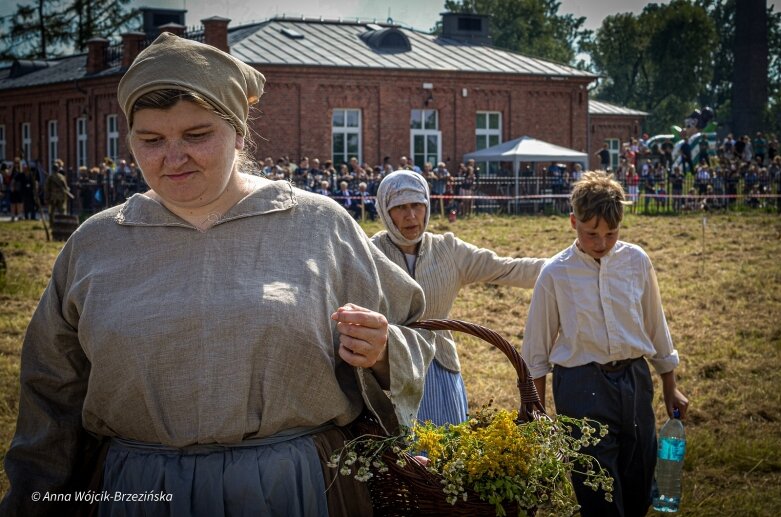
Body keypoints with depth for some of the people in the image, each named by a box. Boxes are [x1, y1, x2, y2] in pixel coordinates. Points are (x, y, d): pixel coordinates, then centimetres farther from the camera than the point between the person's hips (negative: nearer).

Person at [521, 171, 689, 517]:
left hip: (635, 380, 3)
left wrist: (670, 386, 18)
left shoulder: (636, 261, 1)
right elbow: (537, 349, 2)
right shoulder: (555, 274, -7)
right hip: (582, 386, -3)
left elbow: (655, 326, 12)